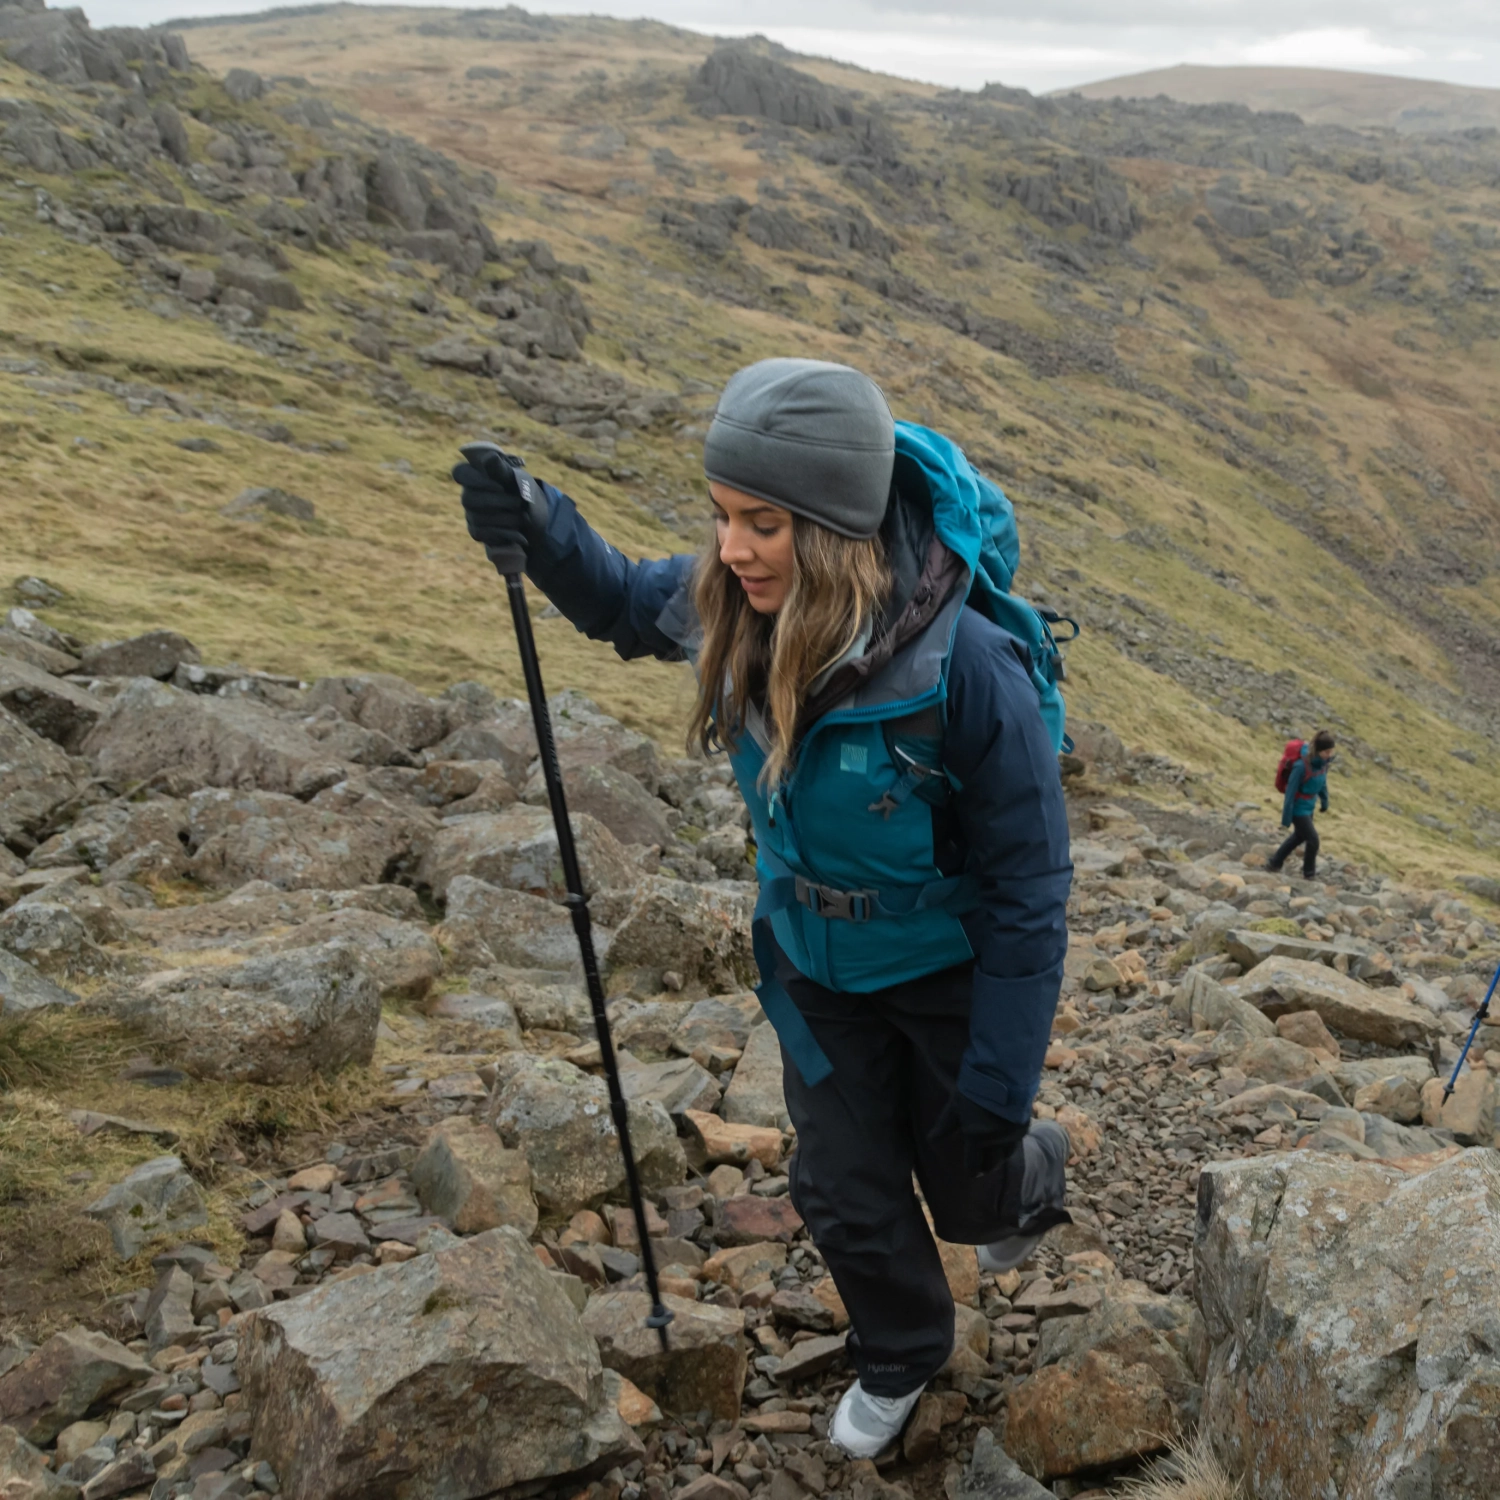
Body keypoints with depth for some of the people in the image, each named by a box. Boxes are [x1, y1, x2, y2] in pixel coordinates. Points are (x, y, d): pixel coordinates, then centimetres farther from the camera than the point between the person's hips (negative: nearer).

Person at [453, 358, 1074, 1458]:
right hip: (817, 963, 4)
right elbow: (625, 604, 2)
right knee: (845, 1195, 16)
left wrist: (998, 1086, -18)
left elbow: (1027, 892, -24)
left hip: (949, 970, -4)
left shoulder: (964, 668, -36)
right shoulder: (737, 613, -22)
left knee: (967, 1190, 19)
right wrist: (543, 533, -21)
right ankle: (900, 1357, 47)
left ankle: (1034, 1169, 58)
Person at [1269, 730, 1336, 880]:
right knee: (1313, 840, 3)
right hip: (1298, 808, -8)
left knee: (1299, 836, 25)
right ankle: (1309, 873, 28)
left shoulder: (1323, 761, -11)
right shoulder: (1302, 765, -32)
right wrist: (1286, 819, -20)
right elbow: (1291, 792, -25)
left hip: (1309, 806, 8)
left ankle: (1274, 862, 43)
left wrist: (1325, 801, 20)